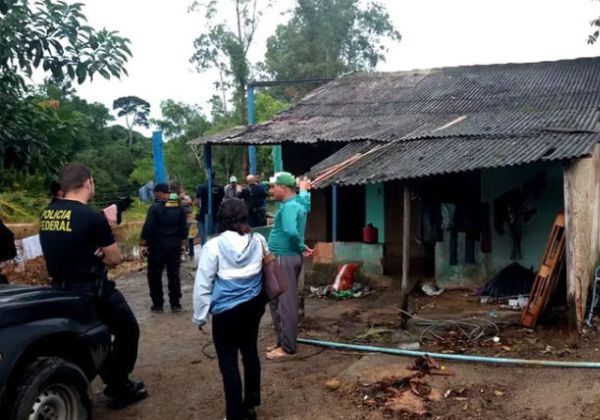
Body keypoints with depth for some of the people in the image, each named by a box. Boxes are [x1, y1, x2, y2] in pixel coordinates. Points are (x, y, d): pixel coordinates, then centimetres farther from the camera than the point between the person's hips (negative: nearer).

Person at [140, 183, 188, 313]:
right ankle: (175, 304, 9)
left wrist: (143, 244, -8)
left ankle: (157, 305, 10)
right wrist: (182, 243, 14)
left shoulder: (155, 207, -12)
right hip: (175, 245, 4)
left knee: (155, 275, 8)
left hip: (157, 245, -4)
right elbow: (184, 227, 5)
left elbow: (148, 227, -15)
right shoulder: (179, 208, 3)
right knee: (174, 275, 8)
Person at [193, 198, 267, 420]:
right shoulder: (258, 240, -2)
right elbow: (266, 271, 13)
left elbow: (203, 285, -11)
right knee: (250, 352, 20)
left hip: (226, 311, -5)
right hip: (253, 305, 6)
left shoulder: (214, 245, -15)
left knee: (228, 363, 4)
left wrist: (199, 316, 0)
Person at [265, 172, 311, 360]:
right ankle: (283, 341, 26)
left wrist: (301, 246, -20)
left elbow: (291, 231, -34)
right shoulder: (299, 201, 11)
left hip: (285, 259, -10)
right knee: (275, 302, 17)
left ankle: (288, 348, 3)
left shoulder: (289, 206, -19)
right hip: (281, 258, 10)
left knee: (286, 304, -4)